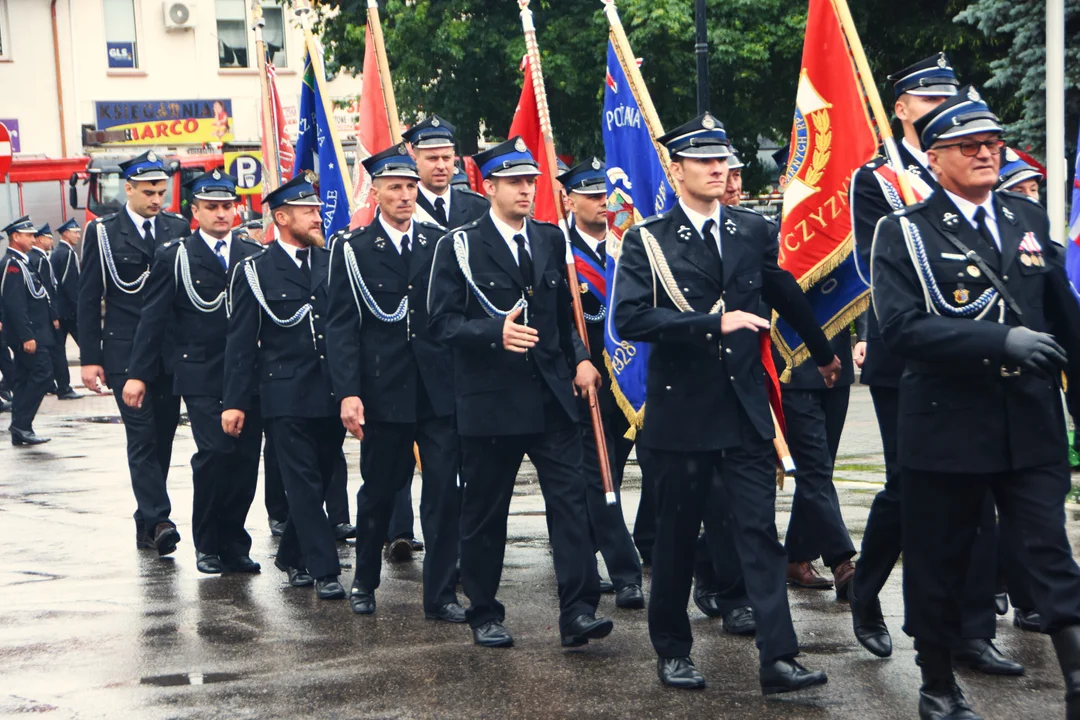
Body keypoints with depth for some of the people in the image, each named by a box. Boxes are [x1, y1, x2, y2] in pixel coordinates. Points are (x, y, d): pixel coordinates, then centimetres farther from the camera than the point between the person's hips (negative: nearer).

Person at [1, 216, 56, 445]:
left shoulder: (21, 262, 17)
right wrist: (27, 337, -25)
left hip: (32, 333, 10)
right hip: (28, 334, -10)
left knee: (24, 380, 10)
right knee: (42, 374, -13)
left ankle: (19, 432, 13)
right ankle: (21, 424, -10)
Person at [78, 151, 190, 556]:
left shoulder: (178, 228, 8)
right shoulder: (103, 233, 0)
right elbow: (89, 299, 0)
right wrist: (89, 358, -5)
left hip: (172, 353, 4)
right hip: (125, 354, -3)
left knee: (163, 436, 7)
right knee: (143, 436, -10)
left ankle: (148, 522, 17)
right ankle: (157, 520, -13)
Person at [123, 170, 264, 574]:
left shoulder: (255, 256, 11)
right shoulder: (174, 257, 3)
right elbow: (153, 319, 1)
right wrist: (138, 374, -5)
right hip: (201, 377, -3)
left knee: (246, 457, 1)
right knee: (215, 452, -14)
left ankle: (233, 543, 15)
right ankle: (206, 545, 4)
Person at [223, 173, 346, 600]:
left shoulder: (333, 264, 10)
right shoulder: (255, 272, 0)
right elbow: (241, 342, -1)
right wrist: (235, 402, -5)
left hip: (331, 394, 4)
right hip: (287, 395, -4)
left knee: (320, 481, 12)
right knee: (304, 484, -5)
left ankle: (291, 557, 29)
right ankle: (324, 570, -2)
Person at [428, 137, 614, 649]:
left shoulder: (551, 241, 14)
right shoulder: (460, 247, -2)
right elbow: (442, 322, -8)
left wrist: (579, 359, 6)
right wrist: (495, 332, -23)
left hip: (552, 396, 4)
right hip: (490, 399, -3)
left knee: (570, 498, -7)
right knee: (485, 512, 6)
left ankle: (578, 612, -7)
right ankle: (484, 615, 20)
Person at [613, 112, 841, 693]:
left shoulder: (752, 231, 8)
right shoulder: (647, 241, -4)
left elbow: (787, 295, 24)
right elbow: (630, 319, -18)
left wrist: (823, 353, 37)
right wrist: (714, 324, -22)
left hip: (745, 408, 3)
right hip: (682, 410, -2)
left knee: (760, 531, -3)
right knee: (677, 535, 9)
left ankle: (778, 657, -5)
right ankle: (672, 650, 24)